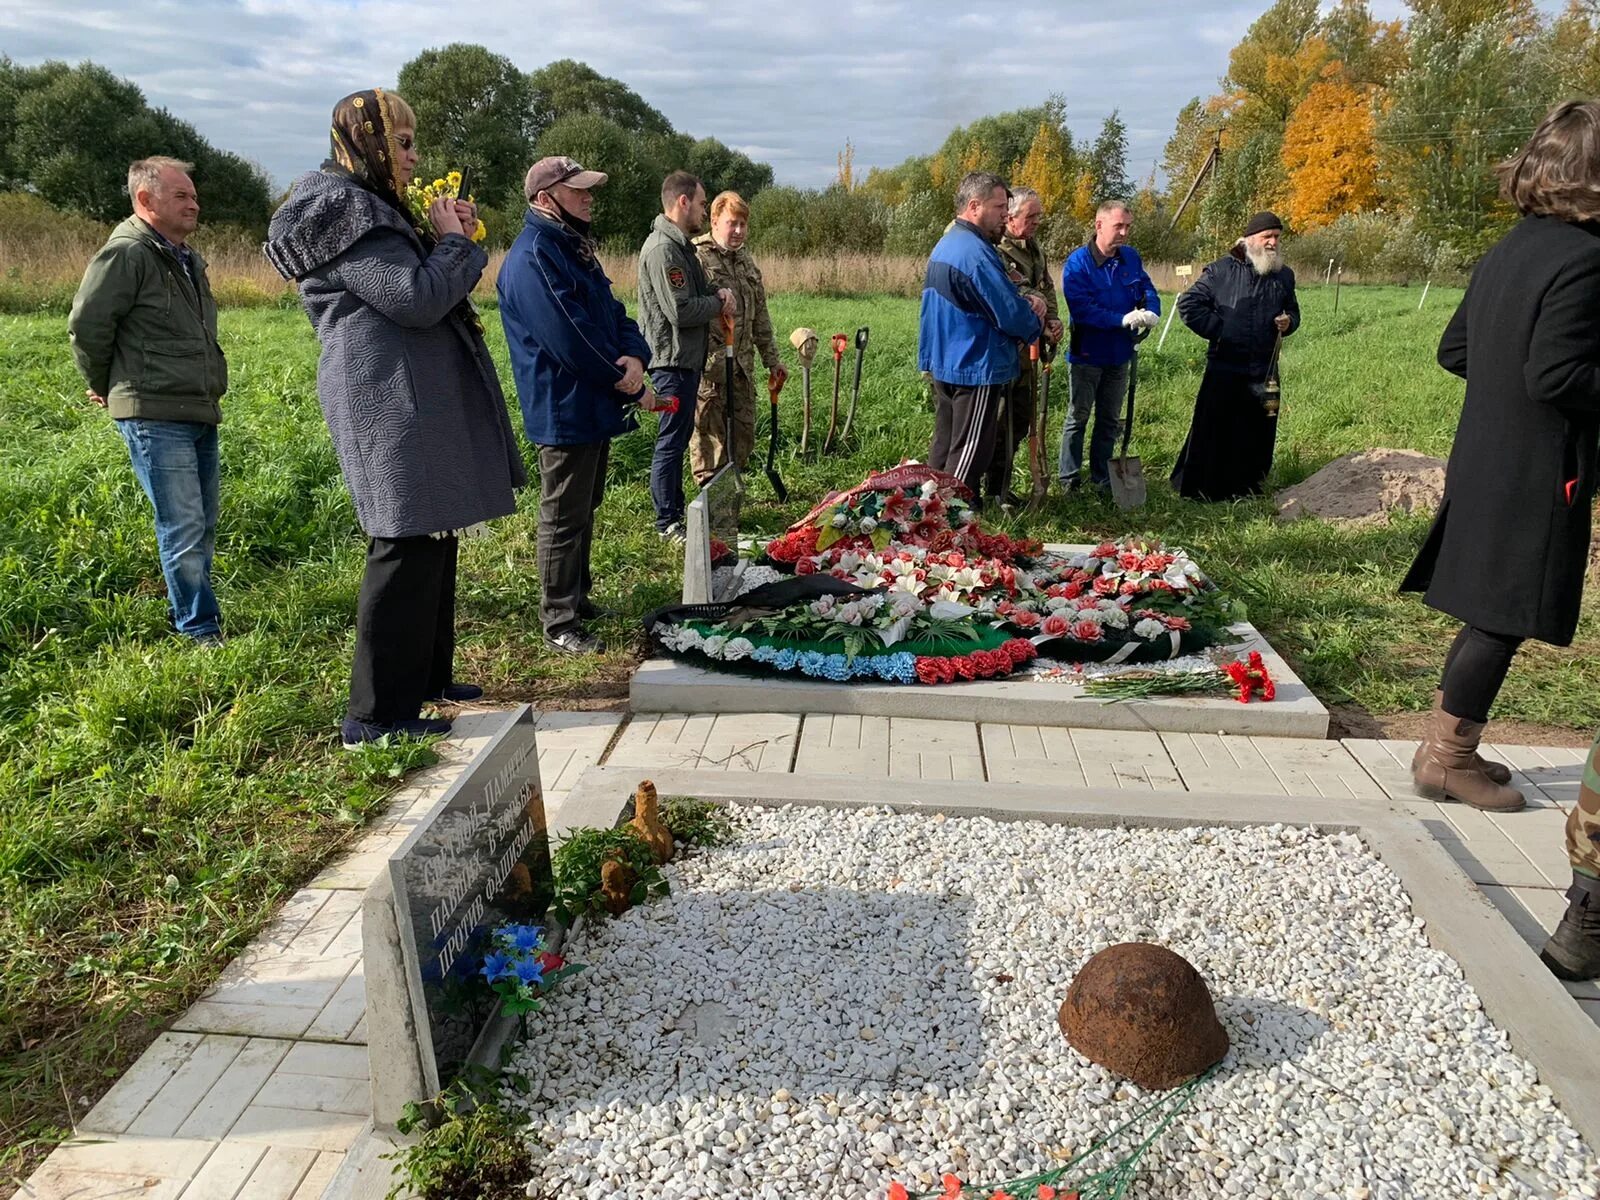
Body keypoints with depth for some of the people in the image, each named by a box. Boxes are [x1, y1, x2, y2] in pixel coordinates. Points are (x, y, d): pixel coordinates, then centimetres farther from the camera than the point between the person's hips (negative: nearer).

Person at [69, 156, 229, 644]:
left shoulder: (187, 257, 17)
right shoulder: (127, 254, -11)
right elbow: (86, 324, -12)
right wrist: (105, 387, 0)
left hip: (200, 412, 9)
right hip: (155, 417, -8)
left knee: (202, 527, 14)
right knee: (184, 529, -7)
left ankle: (192, 616, 27)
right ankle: (201, 632, 1)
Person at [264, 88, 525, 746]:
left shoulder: (369, 207, 21)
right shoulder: (346, 211, -12)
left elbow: (412, 289, 24)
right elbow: (418, 300, -21)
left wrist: (447, 240, 11)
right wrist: (452, 241, -5)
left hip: (418, 397, 11)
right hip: (393, 401, -11)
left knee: (432, 537, 16)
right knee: (408, 547, -10)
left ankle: (426, 675, 29)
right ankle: (378, 712, -3)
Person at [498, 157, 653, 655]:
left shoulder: (574, 249, 15)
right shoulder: (532, 258, -18)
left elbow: (613, 314, 10)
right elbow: (570, 338, -24)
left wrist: (635, 358, -11)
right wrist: (624, 382, -13)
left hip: (595, 408, 10)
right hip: (564, 413, -10)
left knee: (585, 510, 19)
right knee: (564, 519, -2)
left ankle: (577, 599, 32)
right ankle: (559, 623, 8)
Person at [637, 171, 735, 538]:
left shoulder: (679, 244, 15)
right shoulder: (663, 249, -18)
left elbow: (693, 290, 25)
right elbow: (680, 311, -23)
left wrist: (716, 291, 2)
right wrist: (718, 304, -8)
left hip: (686, 356, 11)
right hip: (673, 358, -11)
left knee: (679, 435, 17)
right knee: (671, 440, -4)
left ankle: (676, 509, 29)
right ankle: (667, 522, 5)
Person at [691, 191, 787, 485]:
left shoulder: (746, 261, 18)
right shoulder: (695, 257, -7)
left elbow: (760, 315, 23)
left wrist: (772, 359, 22)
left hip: (742, 363, 8)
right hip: (708, 364, -8)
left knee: (744, 433, 11)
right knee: (709, 433, -1)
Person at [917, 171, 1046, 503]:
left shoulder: (946, 244, 12)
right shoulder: (976, 252, -21)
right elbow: (1010, 314, -20)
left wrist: (1025, 301, 1)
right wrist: (1035, 325, 1)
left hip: (942, 363, 10)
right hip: (975, 367, -10)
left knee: (945, 444, 17)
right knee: (970, 451, -2)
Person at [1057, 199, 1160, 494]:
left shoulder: (1131, 257, 2)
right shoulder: (1077, 262, -16)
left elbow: (1148, 290, 6)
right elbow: (1081, 308, -25)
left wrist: (1151, 312, -18)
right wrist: (1123, 319, -30)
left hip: (1119, 354, 6)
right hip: (1086, 354, -6)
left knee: (1110, 420, 13)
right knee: (1078, 417, 6)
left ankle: (1101, 478, 24)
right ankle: (1068, 478, 15)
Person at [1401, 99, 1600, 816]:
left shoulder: (1509, 250, 9)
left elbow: (1453, 351, 14)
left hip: (1487, 460, 9)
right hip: (1537, 474, -9)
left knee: (1489, 615, 17)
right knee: (1503, 619, 1)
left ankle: (1448, 747, 25)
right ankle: (1448, 759, 11)